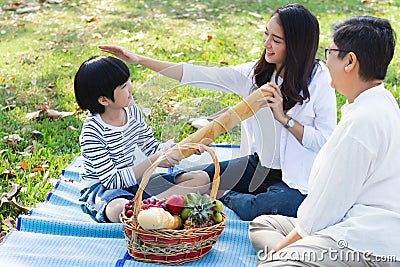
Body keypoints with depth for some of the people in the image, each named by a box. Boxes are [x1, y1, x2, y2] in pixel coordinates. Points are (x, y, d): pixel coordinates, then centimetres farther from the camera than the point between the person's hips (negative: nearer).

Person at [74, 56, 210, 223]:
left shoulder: (133, 111, 0)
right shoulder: (92, 131, -21)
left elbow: (151, 146, 11)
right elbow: (112, 180, -22)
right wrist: (153, 161, -25)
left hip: (133, 180, 8)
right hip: (102, 189, -7)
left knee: (202, 178, -5)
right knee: (119, 209, -45)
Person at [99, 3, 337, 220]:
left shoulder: (320, 81, -14)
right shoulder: (256, 73, -1)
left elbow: (326, 143, -15)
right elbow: (197, 75, -4)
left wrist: (283, 118, -24)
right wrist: (140, 60, -7)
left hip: (296, 179, -4)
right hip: (259, 164, 5)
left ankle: (224, 197, -2)